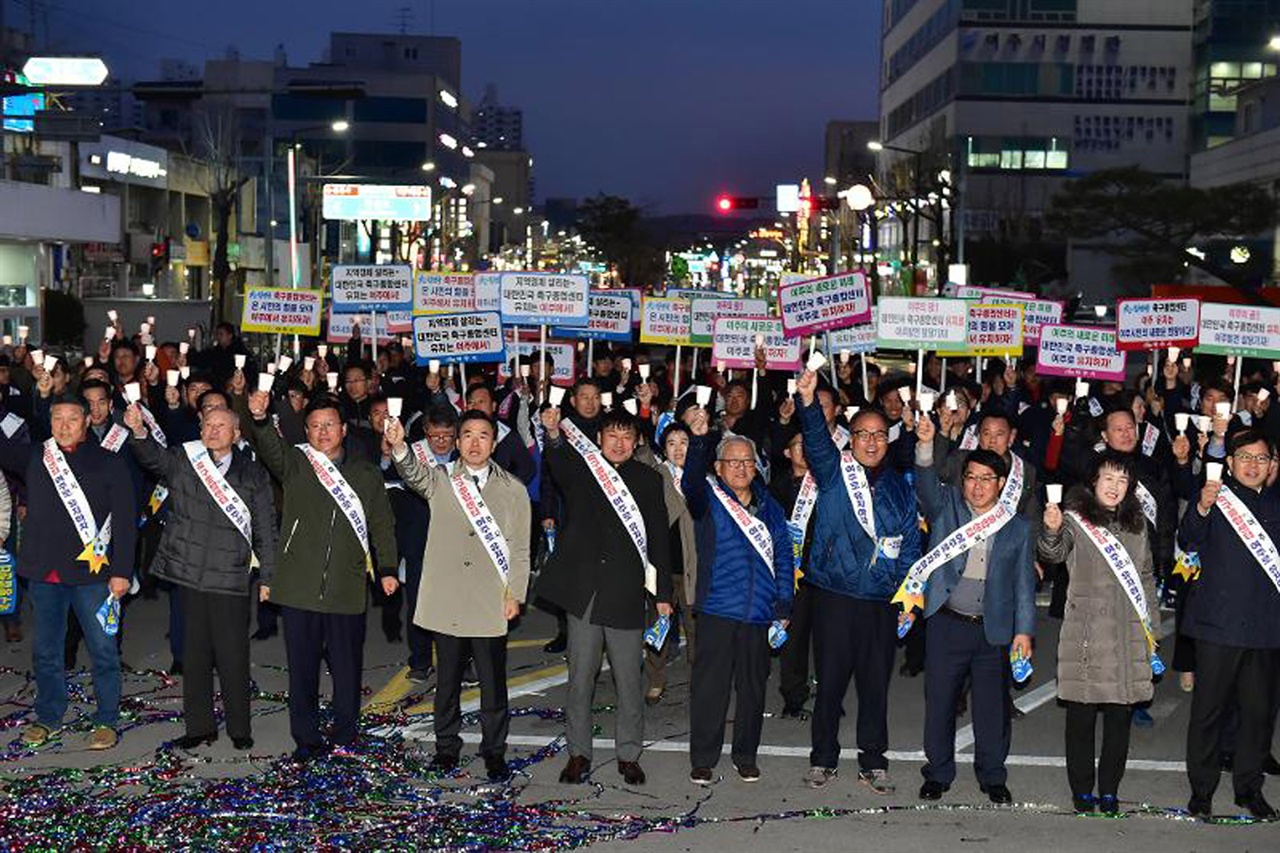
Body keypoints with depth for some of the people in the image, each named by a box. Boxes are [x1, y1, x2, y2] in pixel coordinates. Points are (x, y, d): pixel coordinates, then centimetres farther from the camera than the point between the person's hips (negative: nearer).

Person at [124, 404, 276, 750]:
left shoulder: (253, 474, 6)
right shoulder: (181, 461, 7)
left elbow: (265, 530, 7)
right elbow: (154, 458, -14)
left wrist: (268, 576, 3)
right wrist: (139, 431, -34)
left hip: (231, 577, -1)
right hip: (189, 572, 1)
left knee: (233, 655, 2)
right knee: (195, 653, 9)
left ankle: (239, 728, 15)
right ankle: (199, 726, 20)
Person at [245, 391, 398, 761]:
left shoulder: (366, 474, 9)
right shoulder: (295, 464, 5)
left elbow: (382, 524, 13)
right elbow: (270, 447, -16)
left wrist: (387, 569, 5)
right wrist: (260, 419, -37)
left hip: (347, 589, 1)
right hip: (299, 587, -1)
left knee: (347, 665, 8)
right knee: (302, 666, 5)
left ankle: (345, 733, 24)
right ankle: (306, 738, 17)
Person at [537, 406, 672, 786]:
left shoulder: (648, 479, 5)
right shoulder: (580, 470, 4)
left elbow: (659, 538, 6)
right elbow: (559, 467, -21)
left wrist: (663, 593, 3)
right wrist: (554, 435, -42)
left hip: (625, 594, 0)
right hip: (582, 590, 0)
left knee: (629, 680, 7)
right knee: (580, 678, 7)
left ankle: (629, 755, 20)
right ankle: (578, 752, 20)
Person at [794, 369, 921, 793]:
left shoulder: (899, 488, 11)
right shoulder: (833, 472, 1)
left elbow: (910, 542, 14)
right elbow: (816, 441, -18)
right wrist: (808, 402, -37)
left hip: (880, 600, 3)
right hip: (834, 595, -3)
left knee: (876, 683, 9)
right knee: (830, 680, 4)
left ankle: (873, 762, 22)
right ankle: (823, 758, 19)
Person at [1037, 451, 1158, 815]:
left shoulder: (1137, 524, 13)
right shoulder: (1075, 518, -1)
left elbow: (1146, 577, 21)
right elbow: (1054, 553, -19)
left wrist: (1152, 624, 16)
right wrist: (1052, 530, -40)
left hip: (1129, 634, 4)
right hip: (1086, 632, -4)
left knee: (1121, 716, 6)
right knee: (1082, 716, 1)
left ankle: (1109, 791, 16)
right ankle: (1082, 791, 11)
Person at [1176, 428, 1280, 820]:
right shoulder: (1217, 500, -1)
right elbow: (1188, 541, -16)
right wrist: (1202, 508, -34)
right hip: (1219, 625, -4)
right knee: (1209, 710, 2)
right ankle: (1201, 790, 12)